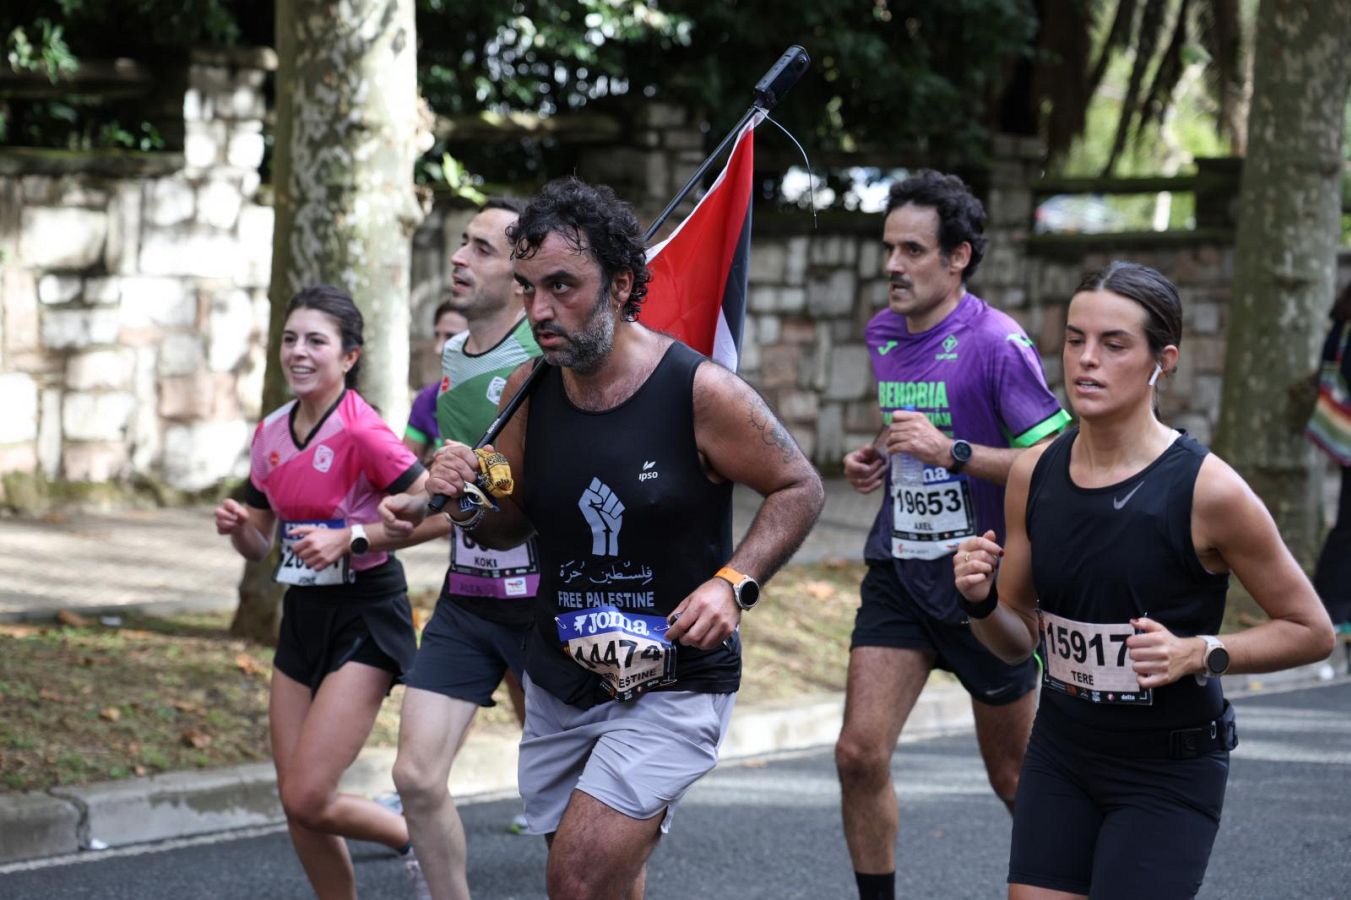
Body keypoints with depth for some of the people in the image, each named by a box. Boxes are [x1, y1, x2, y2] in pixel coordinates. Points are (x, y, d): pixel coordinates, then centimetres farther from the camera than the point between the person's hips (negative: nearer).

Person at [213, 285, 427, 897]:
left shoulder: (362, 431, -17)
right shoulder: (270, 435, 6)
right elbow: (259, 546, 14)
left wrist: (350, 538, -25)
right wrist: (236, 526, -8)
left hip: (366, 619, -7)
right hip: (303, 615, 7)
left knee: (307, 799, -14)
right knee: (294, 802, 7)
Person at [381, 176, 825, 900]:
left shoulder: (700, 391, -17)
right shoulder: (530, 389, -2)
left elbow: (799, 488, -4)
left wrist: (733, 582, -19)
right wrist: (468, 504, -11)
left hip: (674, 684, -5)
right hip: (559, 678, 5)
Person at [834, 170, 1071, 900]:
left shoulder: (997, 343, -15)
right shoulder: (883, 334, 7)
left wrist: (951, 452, -26)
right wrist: (876, 457, 5)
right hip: (898, 572, 5)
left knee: (1014, 774, 10)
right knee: (859, 753, -8)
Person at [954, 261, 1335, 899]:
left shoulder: (1207, 489, -18)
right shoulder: (1034, 475, -3)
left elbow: (1311, 631, -8)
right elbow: (1019, 641, 8)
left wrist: (1200, 653, -22)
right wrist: (981, 603, -13)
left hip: (1169, 772, -5)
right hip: (1060, 751, 5)